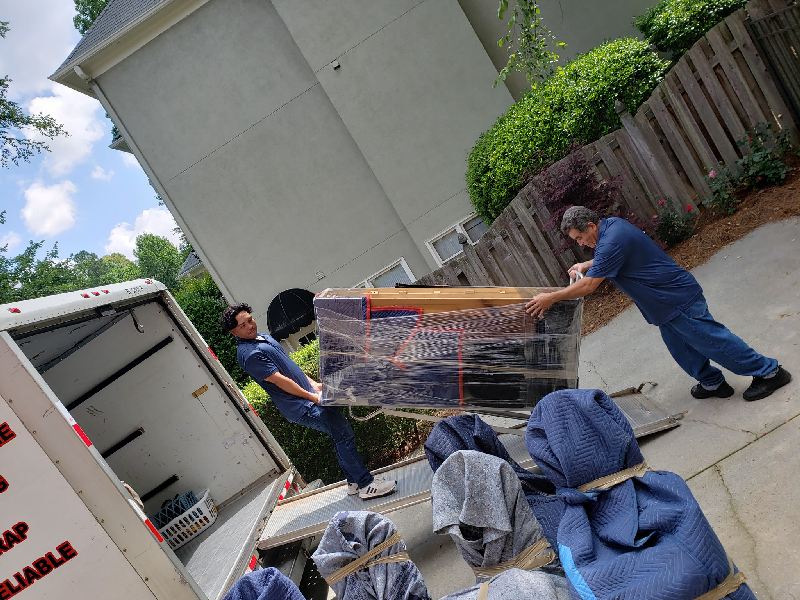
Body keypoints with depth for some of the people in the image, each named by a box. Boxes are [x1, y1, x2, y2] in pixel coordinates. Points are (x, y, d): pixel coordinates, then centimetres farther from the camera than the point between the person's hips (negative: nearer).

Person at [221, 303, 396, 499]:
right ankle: (366, 485, 1)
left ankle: (353, 482, 25)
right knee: (344, 435, -9)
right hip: (301, 406, -9)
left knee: (341, 435, 13)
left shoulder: (263, 337, 12)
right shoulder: (249, 354, -19)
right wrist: (313, 397, -17)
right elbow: (279, 380, -20)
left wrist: (313, 384, 10)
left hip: (309, 393, 9)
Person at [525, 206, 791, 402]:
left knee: (709, 338, 0)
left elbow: (589, 286, -26)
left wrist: (551, 298, -20)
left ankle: (769, 372, 13)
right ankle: (713, 383, 30)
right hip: (666, 301, 10)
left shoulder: (611, 242, -28)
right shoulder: (612, 224, 5)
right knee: (679, 346, 17)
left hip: (677, 298, -10)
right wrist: (586, 265, 10)